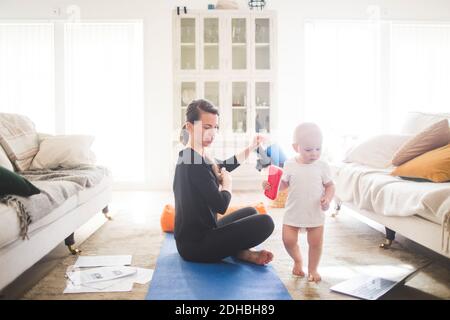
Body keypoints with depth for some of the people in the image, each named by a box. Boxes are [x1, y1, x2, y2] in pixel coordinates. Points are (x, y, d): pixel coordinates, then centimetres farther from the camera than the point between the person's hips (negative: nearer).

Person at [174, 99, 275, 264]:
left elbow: (224, 166, 29)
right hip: (196, 245, -11)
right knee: (264, 223, -20)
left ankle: (241, 251, 1)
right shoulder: (195, 163, -22)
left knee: (250, 212, 25)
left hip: (193, 237, 11)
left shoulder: (188, 157, 10)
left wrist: (251, 148, 27)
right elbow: (221, 205, -23)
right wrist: (227, 183, -2)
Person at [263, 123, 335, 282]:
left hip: (315, 213, 0)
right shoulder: (290, 165, -4)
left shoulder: (322, 166, -6)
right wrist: (270, 186, -11)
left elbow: (330, 186, 1)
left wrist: (327, 198, -17)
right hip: (293, 212, 1)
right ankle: (297, 260, 32)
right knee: (288, 240, 0)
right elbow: (283, 184, 6)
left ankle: (312, 269, 30)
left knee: (316, 242, 6)